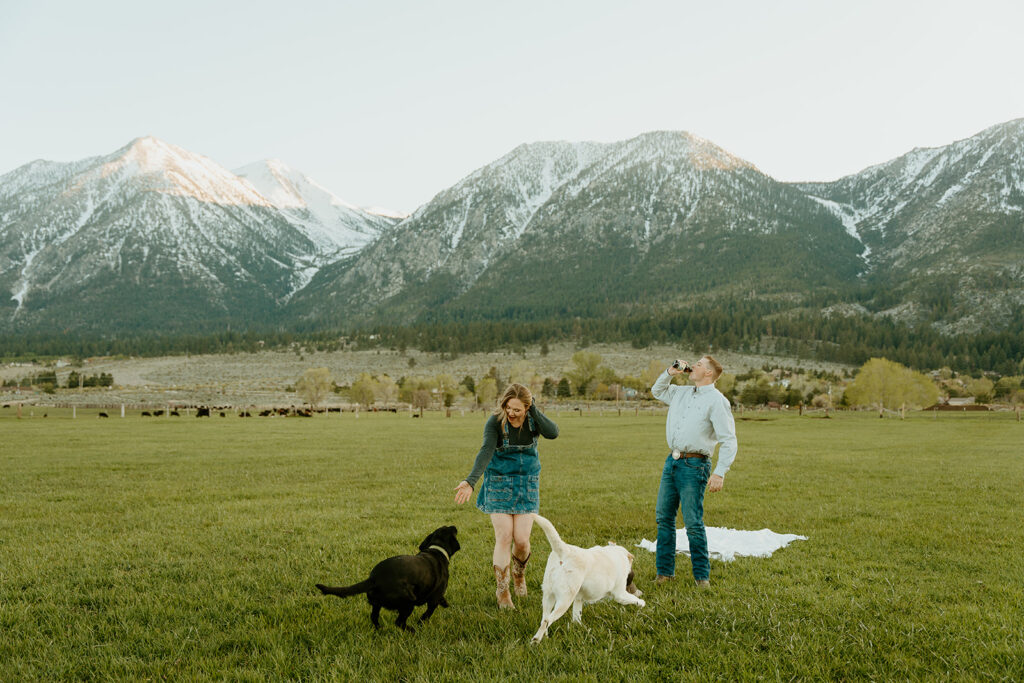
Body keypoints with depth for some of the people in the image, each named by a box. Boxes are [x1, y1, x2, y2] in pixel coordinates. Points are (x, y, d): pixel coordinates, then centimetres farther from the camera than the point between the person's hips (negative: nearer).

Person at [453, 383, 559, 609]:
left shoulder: (533, 419, -6)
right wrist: (471, 481, -40)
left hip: (527, 484, 2)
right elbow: (486, 452, -27)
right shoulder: (495, 422, -14)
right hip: (499, 483, -2)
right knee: (504, 538, -7)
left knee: (522, 540, -3)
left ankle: (519, 573, 30)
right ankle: (502, 591, 9)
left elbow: (553, 433, -26)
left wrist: (534, 409, -26)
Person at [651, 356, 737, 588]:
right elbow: (657, 391, 36)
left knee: (693, 522, -6)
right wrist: (670, 373, 17)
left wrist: (720, 473, -20)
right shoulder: (681, 393, 16)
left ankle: (702, 575, 8)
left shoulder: (717, 401, -7)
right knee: (663, 516, 8)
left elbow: (729, 440, -11)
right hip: (672, 461, 7)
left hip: (694, 465, -7)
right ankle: (665, 571, 19)